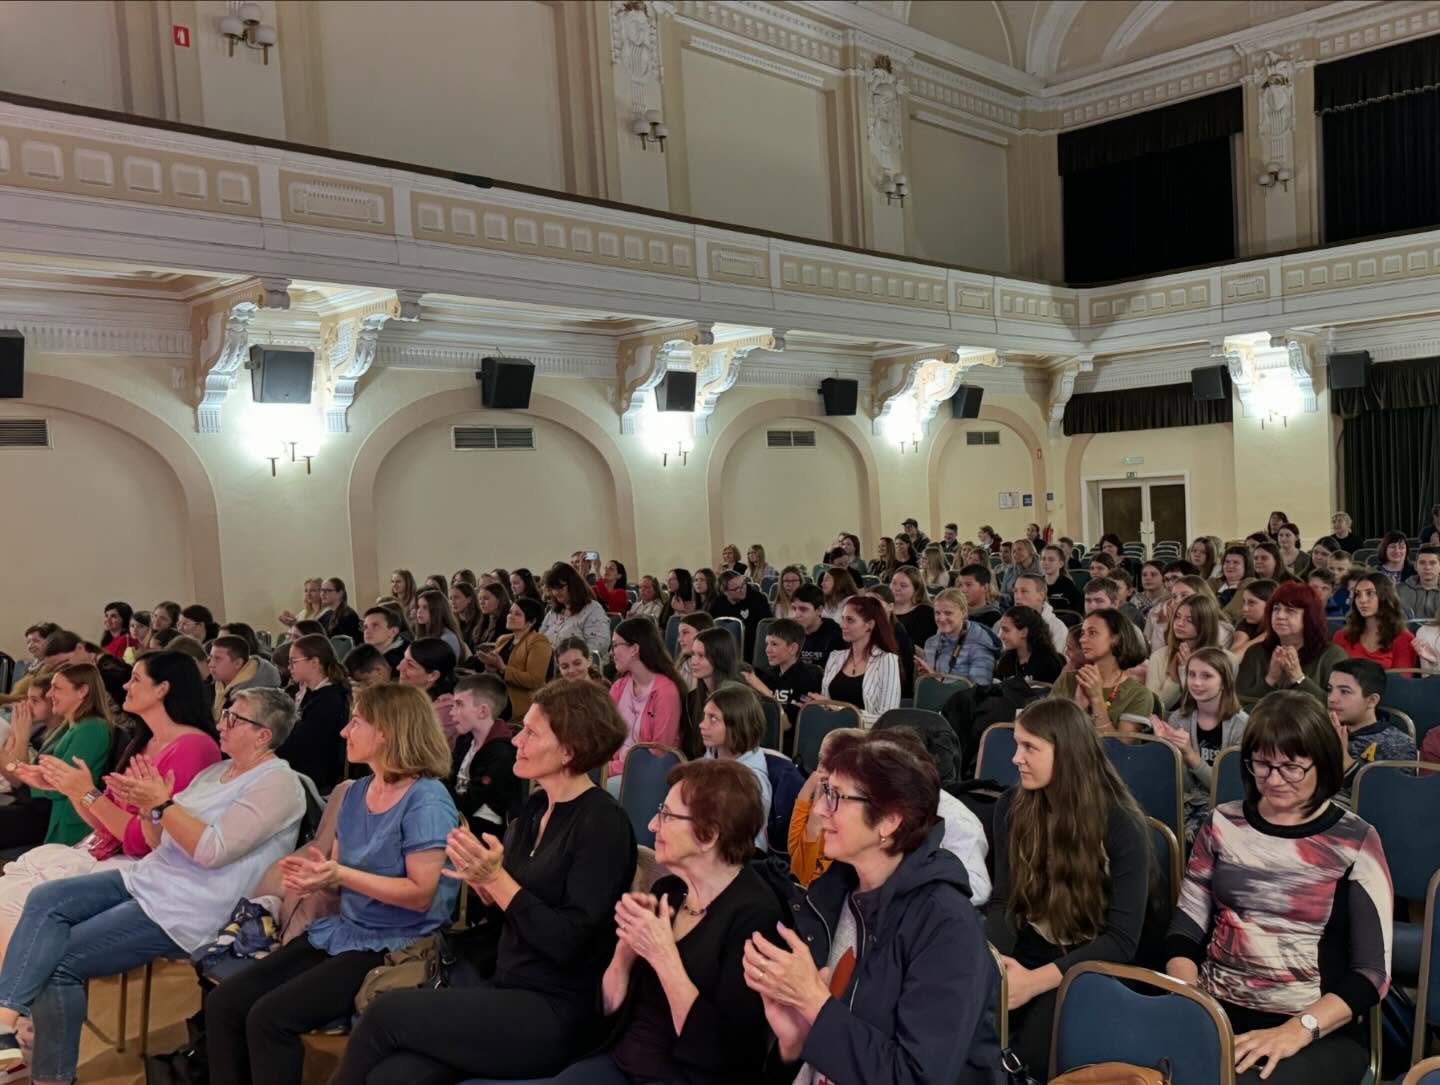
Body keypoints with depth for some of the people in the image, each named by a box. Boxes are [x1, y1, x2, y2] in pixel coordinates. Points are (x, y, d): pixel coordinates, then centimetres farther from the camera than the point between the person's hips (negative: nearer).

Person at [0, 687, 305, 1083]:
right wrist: (147, 808, -4)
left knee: (59, 961, -12)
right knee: (45, 900, -8)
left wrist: (162, 802, -20)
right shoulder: (218, 771, 15)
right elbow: (161, 841, 16)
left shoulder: (278, 784, -14)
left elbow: (211, 850, -23)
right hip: (148, 879, 9)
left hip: (185, 910, -9)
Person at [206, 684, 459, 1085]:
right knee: (222, 1003, -4)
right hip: (341, 931, 8)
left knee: (269, 1017, -21)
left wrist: (340, 876, -24)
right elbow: (338, 870, 15)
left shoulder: (426, 799, -17)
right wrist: (313, 874, -8)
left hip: (394, 947, -8)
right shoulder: (357, 792, 9)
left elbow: (421, 894, -20)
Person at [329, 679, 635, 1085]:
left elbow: (568, 941, -18)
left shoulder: (603, 824, -13)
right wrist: (483, 882, -4)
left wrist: (496, 878, -19)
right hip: (506, 991, 6)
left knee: (386, 1012, -16)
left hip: (557, 1015, -6)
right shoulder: (536, 806, 10)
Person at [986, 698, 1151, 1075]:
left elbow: (1122, 940, -15)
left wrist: (1035, 981, -26)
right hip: (1022, 958, 3)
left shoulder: (1121, 826, -12)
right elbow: (1003, 901, 0)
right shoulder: (1011, 807, 0)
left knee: (1026, 1057, -27)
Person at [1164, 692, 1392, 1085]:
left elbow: (1372, 971, -5)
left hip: (1321, 1031, -2)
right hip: (1216, 1013, 3)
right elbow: (1186, 928, 8)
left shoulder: (1354, 842, -2)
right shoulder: (1224, 823, 7)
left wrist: (1296, 1031, -18)